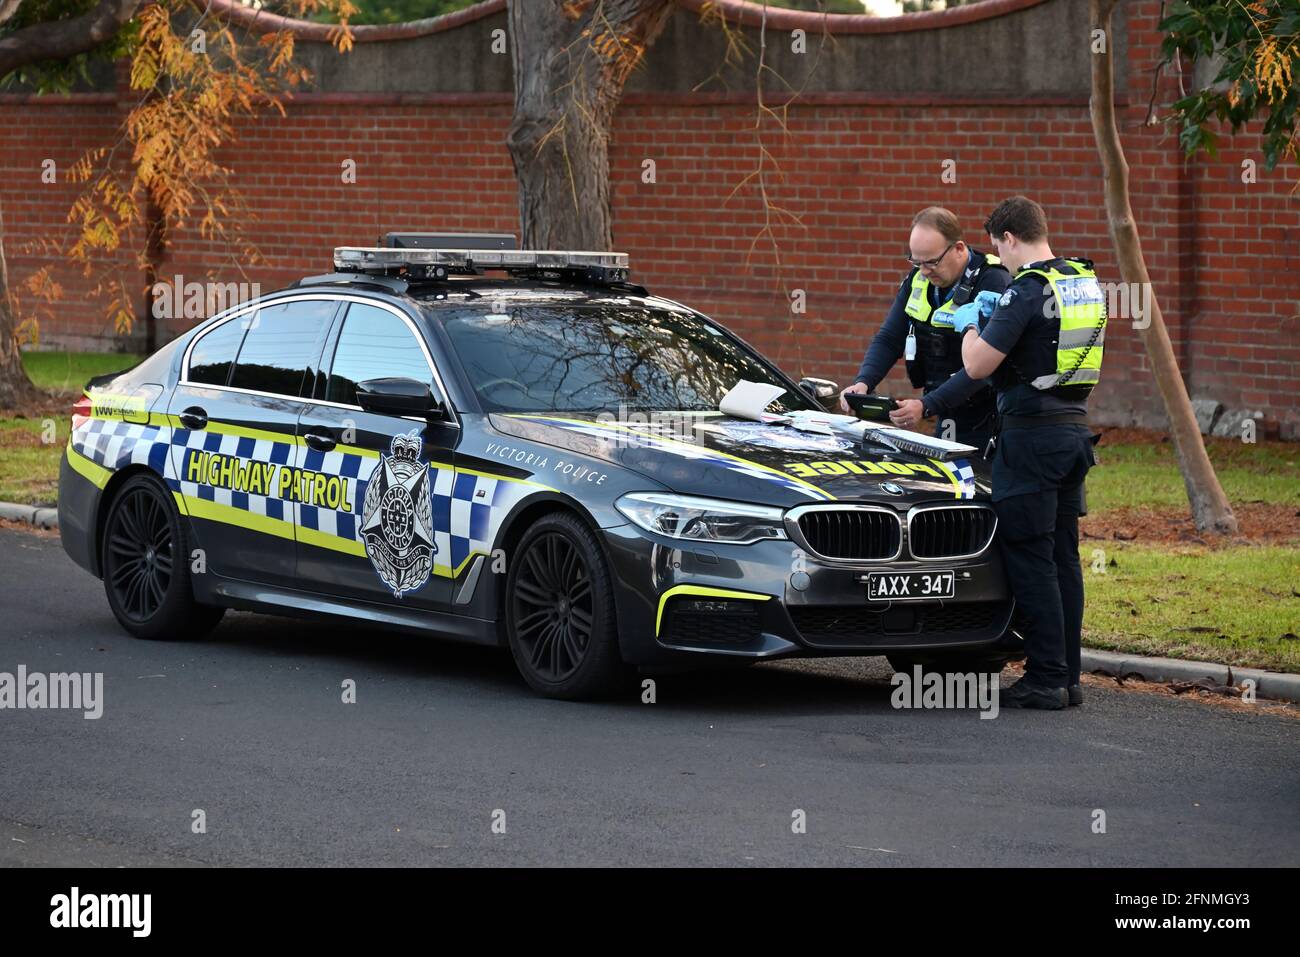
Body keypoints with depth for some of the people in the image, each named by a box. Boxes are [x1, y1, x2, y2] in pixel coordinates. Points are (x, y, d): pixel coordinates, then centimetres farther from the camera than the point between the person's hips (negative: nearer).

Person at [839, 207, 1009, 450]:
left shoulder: (993, 283, -20)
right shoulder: (918, 279, 5)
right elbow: (888, 339, 7)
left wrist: (926, 407, -33)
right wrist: (863, 383, -13)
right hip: (947, 419, 7)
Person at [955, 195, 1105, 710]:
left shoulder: (1026, 290, -16)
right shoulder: (1087, 284, 10)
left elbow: (977, 366, -15)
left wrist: (972, 325, 4)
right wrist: (997, 315, 25)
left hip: (1031, 435, -8)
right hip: (1074, 428, 8)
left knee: (1029, 558, -4)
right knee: (1063, 557, 12)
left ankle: (1045, 680, -5)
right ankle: (1066, 677, 14)